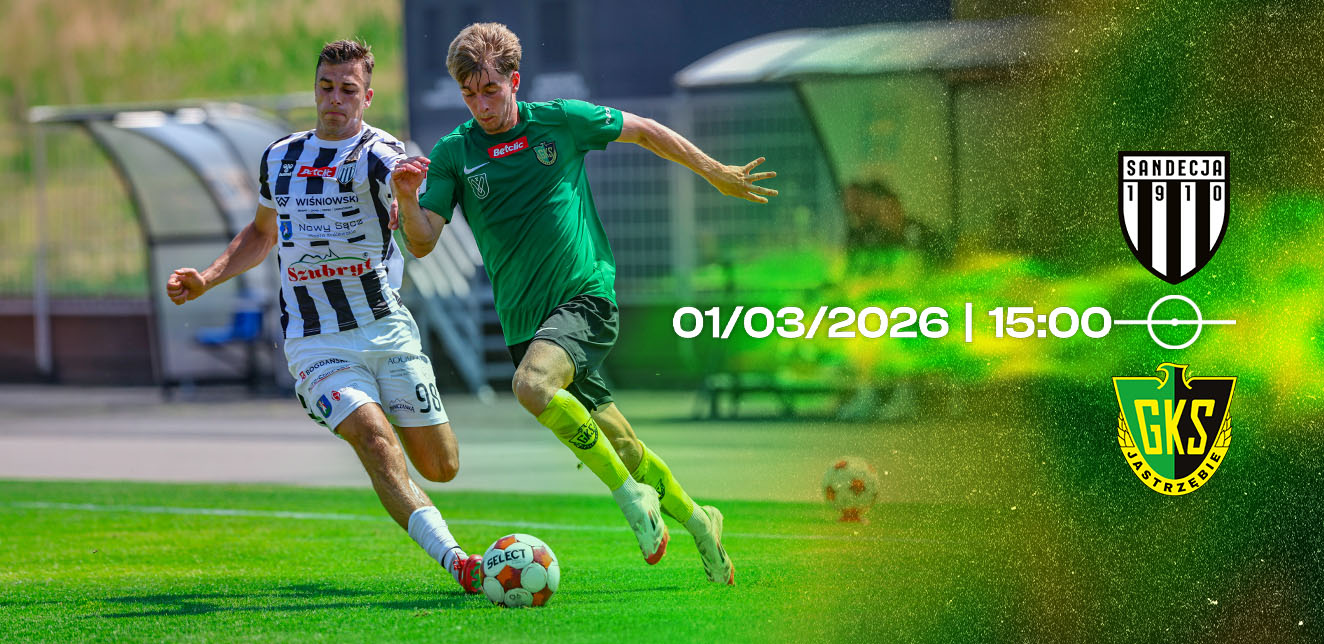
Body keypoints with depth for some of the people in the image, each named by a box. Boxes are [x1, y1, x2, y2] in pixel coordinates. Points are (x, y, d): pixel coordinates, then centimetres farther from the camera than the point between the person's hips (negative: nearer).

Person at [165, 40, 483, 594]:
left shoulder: (378, 154, -7)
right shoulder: (280, 158, 9)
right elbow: (261, 234, 28)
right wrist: (207, 279, 14)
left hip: (385, 330, -1)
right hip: (314, 342, 1)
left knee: (440, 466, 0)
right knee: (375, 440, -23)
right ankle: (455, 561, -32)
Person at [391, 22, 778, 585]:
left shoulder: (559, 121, -1)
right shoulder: (453, 154, 2)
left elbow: (644, 131, 14)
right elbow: (421, 243, -4)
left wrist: (717, 175, 21)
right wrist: (406, 198, -25)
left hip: (586, 295, -4)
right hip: (523, 321, 4)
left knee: (533, 384, -32)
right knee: (618, 448, 6)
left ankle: (632, 495, -18)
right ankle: (695, 520, 29)